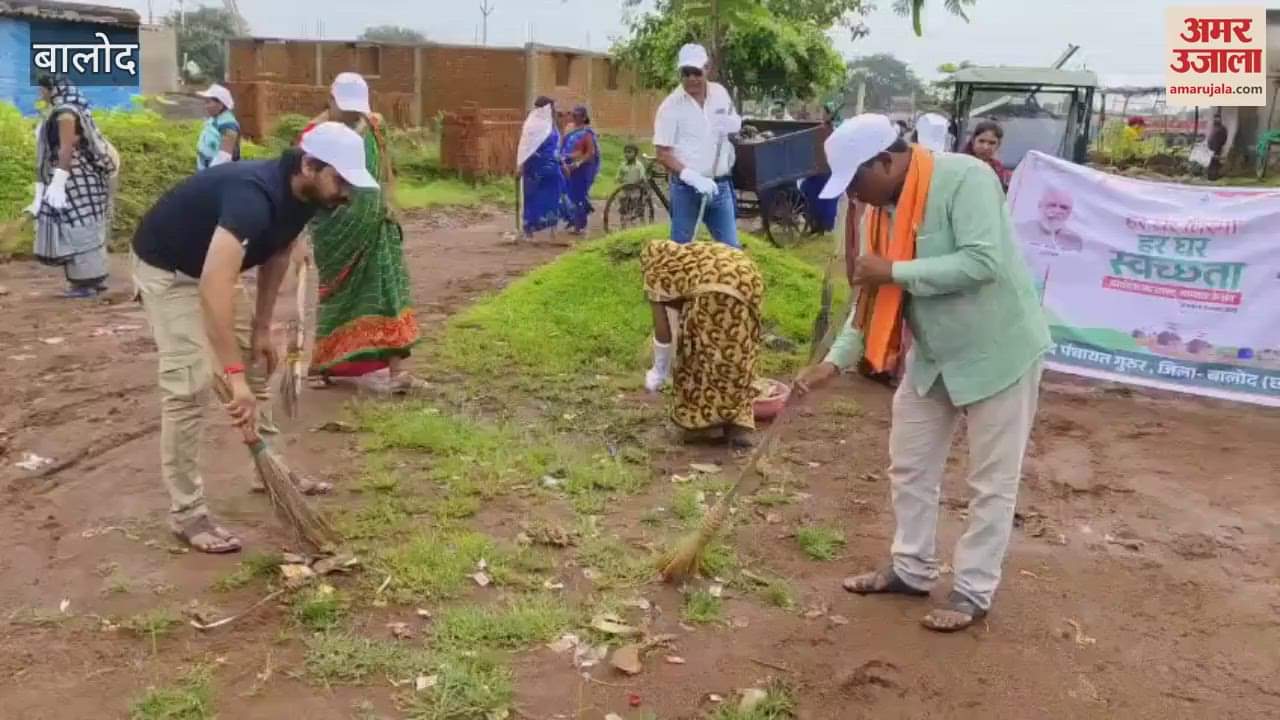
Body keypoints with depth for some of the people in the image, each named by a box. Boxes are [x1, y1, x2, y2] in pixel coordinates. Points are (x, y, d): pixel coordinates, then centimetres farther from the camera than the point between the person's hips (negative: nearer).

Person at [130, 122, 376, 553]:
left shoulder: (303, 196, -11)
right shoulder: (254, 196, -39)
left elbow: (276, 255, 6)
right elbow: (214, 286, -50)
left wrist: (262, 328, 4)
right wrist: (235, 377, -53)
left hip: (211, 266, 9)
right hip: (165, 269, -9)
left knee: (258, 359, 13)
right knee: (189, 384, -14)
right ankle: (186, 513, -5)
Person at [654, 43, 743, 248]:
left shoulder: (720, 93, 5)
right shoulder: (671, 106, -10)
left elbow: (736, 122, 21)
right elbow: (663, 154, -12)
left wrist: (733, 124, -6)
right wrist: (693, 178, -25)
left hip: (720, 185, 4)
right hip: (686, 188, -4)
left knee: (731, 248, 7)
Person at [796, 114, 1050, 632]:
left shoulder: (965, 178, -23)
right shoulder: (884, 208, -1)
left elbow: (983, 262, -34)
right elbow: (874, 294, 5)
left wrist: (896, 271, -29)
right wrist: (835, 360, -3)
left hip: (998, 352, -8)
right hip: (932, 356, 8)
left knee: (992, 481, 5)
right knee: (909, 467, 14)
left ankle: (973, 592, 17)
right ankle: (911, 570, 30)